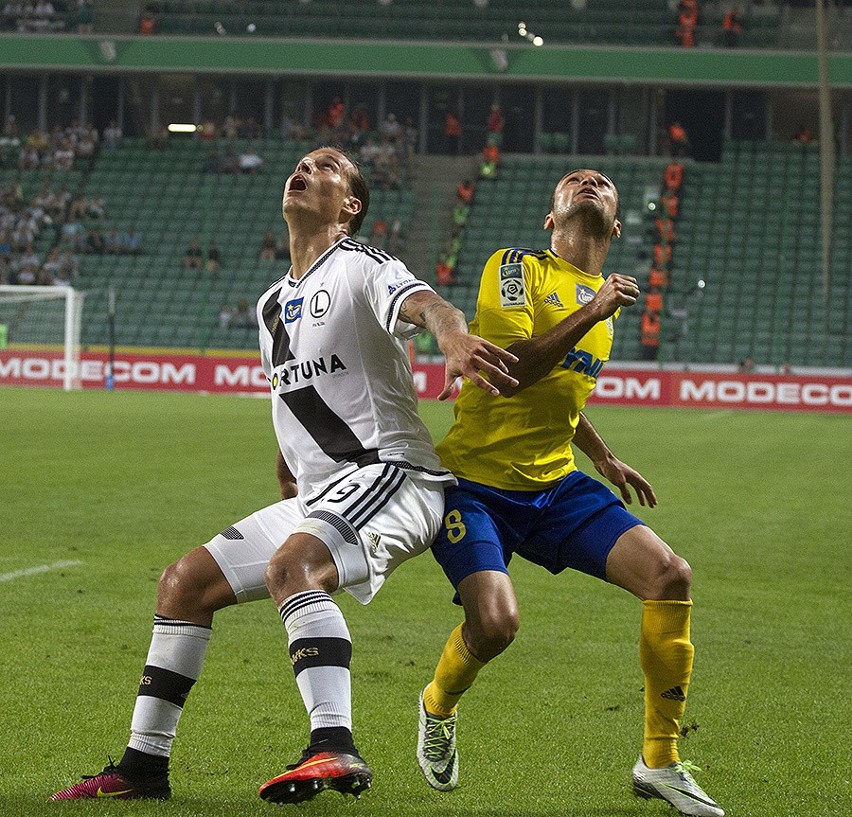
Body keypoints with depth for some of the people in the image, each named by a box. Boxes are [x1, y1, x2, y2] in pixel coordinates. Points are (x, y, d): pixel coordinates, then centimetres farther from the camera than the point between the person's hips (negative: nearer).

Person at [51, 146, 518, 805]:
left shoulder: (361, 268, -5)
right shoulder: (272, 304, 21)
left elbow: (426, 305, -28)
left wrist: (455, 338, -50)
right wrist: (286, 497, 28)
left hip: (388, 471, -9)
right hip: (317, 497, 9)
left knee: (292, 563, -36)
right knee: (185, 582, 6)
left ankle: (335, 750, -45)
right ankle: (144, 766, 12)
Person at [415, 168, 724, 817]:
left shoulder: (604, 300, 15)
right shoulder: (515, 267, -6)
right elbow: (510, 369, -22)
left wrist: (605, 458, 27)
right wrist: (591, 313, -22)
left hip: (555, 485, 6)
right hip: (476, 481, -6)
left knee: (669, 574, -14)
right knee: (495, 621, -28)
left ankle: (661, 764, -1)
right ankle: (439, 707, 11)